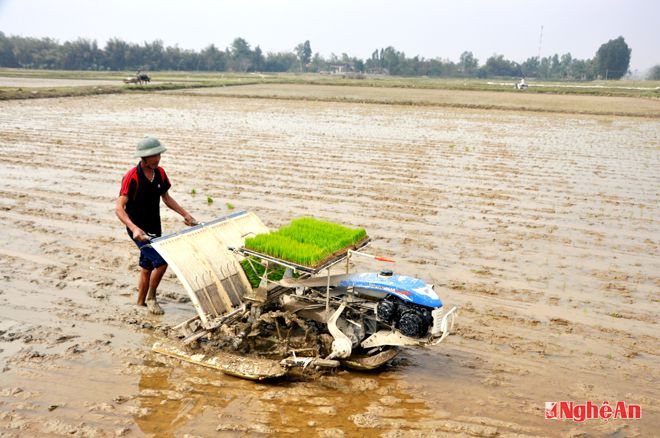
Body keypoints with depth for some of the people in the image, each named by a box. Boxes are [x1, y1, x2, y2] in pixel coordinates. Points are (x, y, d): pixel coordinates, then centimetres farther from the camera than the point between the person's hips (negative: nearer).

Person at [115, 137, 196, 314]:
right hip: (138, 230, -7)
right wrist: (134, 228, -38)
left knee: (147, 267, 15)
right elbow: (119, 208, -23)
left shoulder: (160, 173, 1)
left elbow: (166, 198, 15)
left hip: (155, 228, 7)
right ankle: (151, 297, 6)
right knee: (161, 262, -16)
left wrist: (185, 214, 4)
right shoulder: (132, 177, -20)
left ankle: (141, 303, 31)